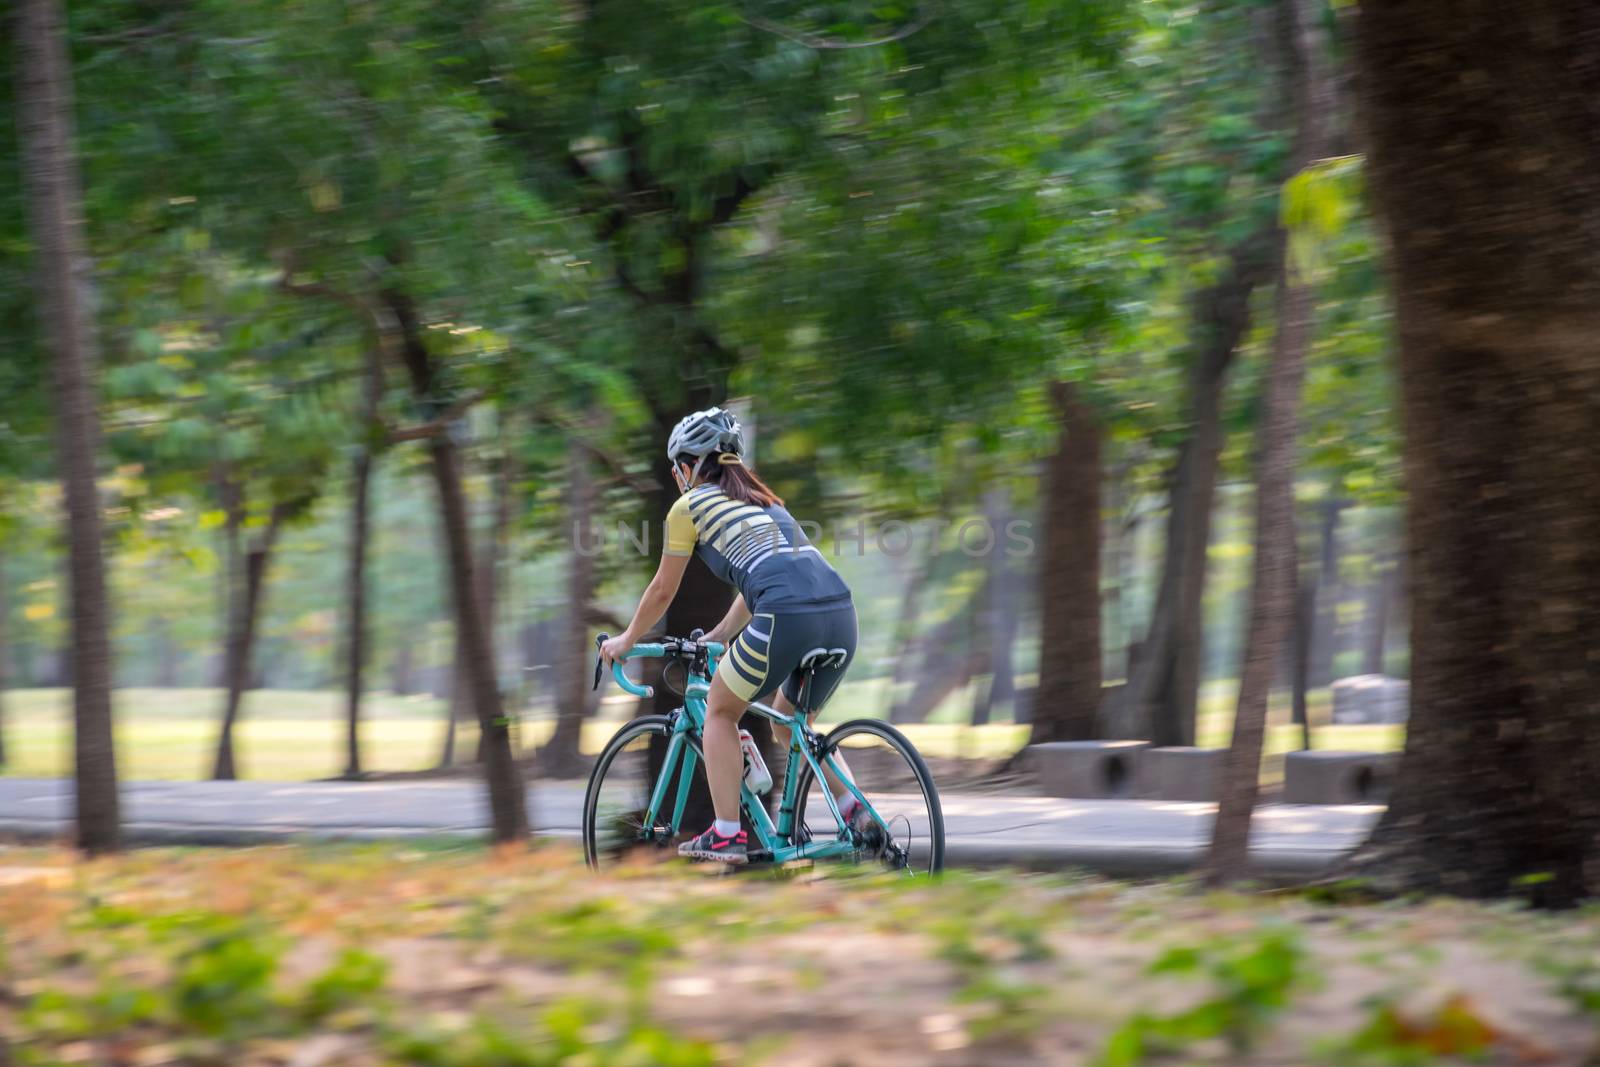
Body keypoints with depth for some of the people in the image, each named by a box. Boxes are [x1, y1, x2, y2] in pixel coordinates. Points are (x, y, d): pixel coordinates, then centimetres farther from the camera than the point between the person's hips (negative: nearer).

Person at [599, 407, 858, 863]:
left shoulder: (689, 506, 13)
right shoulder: (760, 500, 32)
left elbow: (663, 590, 21)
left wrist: (627, 639, 36)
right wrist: (717, 636, 51)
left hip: (787, 619, -7)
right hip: (841, 616, 7)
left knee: (720, 710, 16)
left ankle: (726, 835, 10)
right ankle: (856, 814, 14)